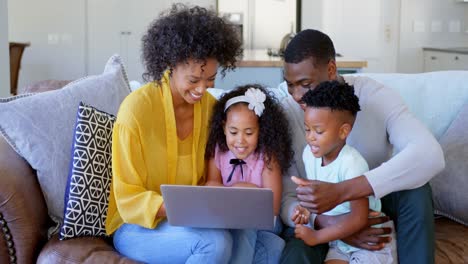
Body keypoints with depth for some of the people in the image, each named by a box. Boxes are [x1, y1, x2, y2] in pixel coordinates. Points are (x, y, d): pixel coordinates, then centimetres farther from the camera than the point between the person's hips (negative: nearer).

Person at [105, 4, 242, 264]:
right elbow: (129, 198, -14)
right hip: (138, 225, -5)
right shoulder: (137, 108, -19)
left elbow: (208, 177, 9)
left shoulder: (211, 106, -2)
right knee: (214, 243, -30)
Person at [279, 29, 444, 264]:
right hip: (320, 216, -1)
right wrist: (326, 223, -40)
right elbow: (284, 200, -18)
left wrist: (340, 191, -47)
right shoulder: (284, 113, -19)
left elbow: (430, 155, -39)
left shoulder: (374, 95, -21)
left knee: (416, 190, -30)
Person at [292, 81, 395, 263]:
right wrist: (307, 208, -8)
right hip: (339, 240, 6)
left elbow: (359, 218, -26)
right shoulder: (309, 153, -5)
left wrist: (317, 236, -23)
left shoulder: (351, 163, -25)